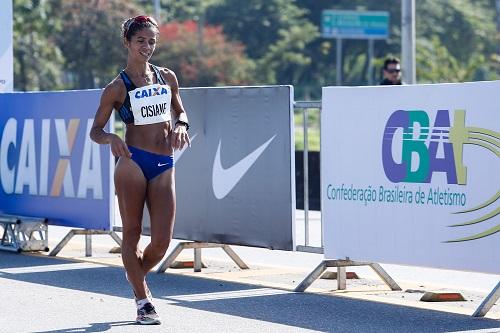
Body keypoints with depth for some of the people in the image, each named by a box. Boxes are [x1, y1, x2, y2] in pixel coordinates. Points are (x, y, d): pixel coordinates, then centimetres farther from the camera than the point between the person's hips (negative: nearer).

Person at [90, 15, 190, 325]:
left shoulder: (167, 78, 11)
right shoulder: (117, 87, 0)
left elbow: (180, 112, 24)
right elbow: (95, 130, 2)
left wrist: (181, 125, 0)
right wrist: (111, 139, -20)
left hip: (164, 167, 3)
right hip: (133, 162, -3)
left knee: (162, 241, -2)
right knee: (132, 234, 1)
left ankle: (136, 276, 29)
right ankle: (143, 301, 10)